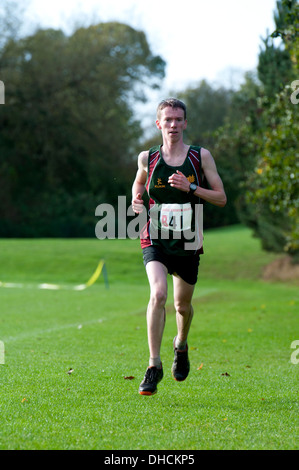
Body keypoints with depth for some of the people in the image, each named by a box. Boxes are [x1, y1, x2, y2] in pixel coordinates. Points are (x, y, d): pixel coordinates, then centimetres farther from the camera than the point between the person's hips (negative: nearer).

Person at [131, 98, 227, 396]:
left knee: (183, 306, 13)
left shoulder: (201, 156, -1)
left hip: (188, 243, 1)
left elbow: (221, 198, -1)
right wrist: (136, 199, 2)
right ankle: (154, 366, -19)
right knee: (158, 293, -24)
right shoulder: (147, 158, 2)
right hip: (155, 241, -1)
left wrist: (191, 187, -15)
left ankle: (181, 345, 47)